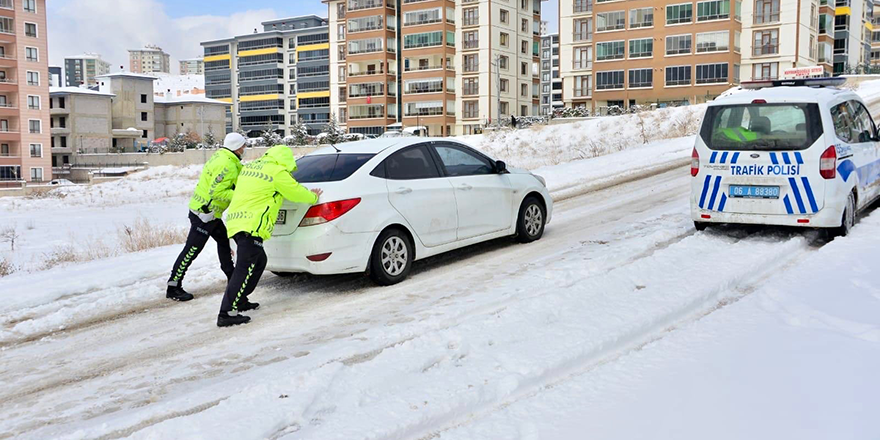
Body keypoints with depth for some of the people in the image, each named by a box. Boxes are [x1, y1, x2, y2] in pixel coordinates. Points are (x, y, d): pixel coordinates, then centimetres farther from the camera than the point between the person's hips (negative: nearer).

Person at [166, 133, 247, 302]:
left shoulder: (221, 156, 8)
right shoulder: (227, 165, -22)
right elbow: (216, 192, -26)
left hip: (209, 212, 11)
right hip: (204, 213, -11)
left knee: (224, 241, 21)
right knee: (192, 249, -6)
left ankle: (232, 276, 33)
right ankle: (173, 288, -1)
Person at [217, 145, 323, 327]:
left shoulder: (251, 166, 20)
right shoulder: (277, 172, -4)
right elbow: (296, 192, 3)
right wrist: (314, 197, 22)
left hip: (236, 222, 9)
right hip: (251, 226, -9)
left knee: (259, 261, 22)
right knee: (244, 269, -11)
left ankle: (240, 300, 26)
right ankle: (226, 314, -15)